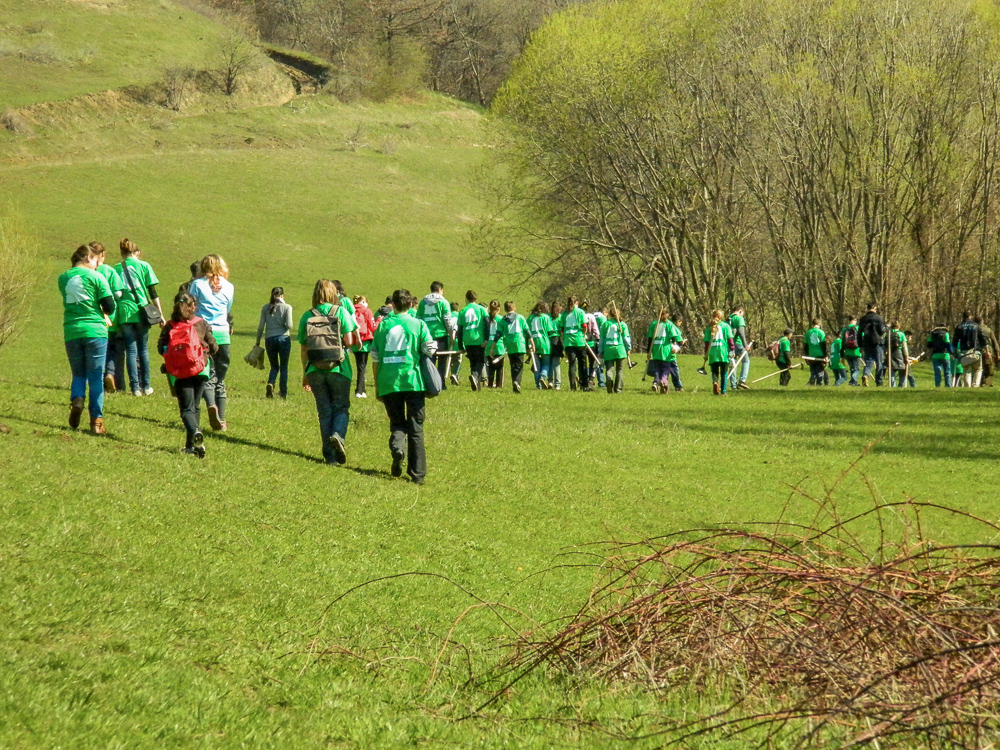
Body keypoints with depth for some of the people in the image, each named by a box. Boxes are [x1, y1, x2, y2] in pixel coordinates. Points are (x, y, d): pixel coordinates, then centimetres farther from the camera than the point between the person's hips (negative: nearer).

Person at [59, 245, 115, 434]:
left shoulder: (63, 278, 8)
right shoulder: (95, 277, -3)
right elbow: (110, 307, -6)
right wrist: (104, 313, 14)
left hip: (71, 332, 3)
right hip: (95, 331, -3)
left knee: (78, 373, 18)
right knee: (96, 377, 5)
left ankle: (77, 399, -13)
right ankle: (96, 421, 4)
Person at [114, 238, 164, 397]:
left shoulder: (116, 269, 8)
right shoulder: (144, 266, 4)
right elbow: (153, 293, 1)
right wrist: (160, 314, 4)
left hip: (124, 313, 1)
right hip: (141, 311, -1)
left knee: (131, 350, 2)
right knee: (143, 349, 10)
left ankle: (135, 387, -3)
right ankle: (146, 386, 12)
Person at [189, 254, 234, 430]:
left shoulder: (197, 285, 1)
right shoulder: (229, 287, 9)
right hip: (223, 334, 2)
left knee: (208, 375, -3)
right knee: (220, 378, 10)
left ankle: (211, 404, -31)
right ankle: (221, 420, 6)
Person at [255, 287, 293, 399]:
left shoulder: (265, 308, 5)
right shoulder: (287, 307, -2)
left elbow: (261, 327, 3)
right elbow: (289, 325, -10)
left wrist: (258, 342, 11)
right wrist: (292, 322, 13)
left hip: (269, 339, 2)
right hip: (284, 338, -2)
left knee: (274, 366, 14)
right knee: (284, 367, 10)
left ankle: (270, 383, -14)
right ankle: (283, 392, 8)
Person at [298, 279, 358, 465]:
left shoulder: (307, 316, 3)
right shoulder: (341, 312, -3)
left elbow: (303, 348, 6)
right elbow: (349, 341, -9)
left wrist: (305, 374, 15)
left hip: (315, 371, 2)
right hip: (338, 369, -2)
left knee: (324, 411, 9)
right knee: (341, 407, 10)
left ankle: (330, 455, 6)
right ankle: (338, 435, -20)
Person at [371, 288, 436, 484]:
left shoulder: (383, 325, 7)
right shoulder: (418, 324, 1)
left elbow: (375, 358, 7)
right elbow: (430, 350, -5)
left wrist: (377, 384, 15)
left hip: (388, 382, 1)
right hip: (413, 380, -1)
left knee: (397, 423, 14)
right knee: (415, 427, 6)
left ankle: (397, 448, -18)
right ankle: (417, 473, 2)